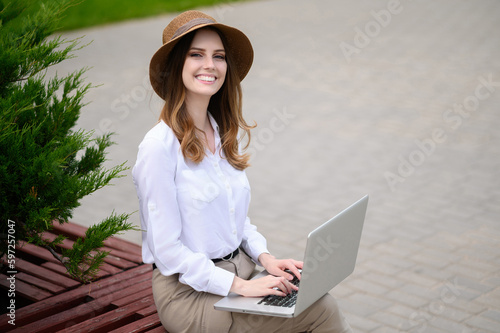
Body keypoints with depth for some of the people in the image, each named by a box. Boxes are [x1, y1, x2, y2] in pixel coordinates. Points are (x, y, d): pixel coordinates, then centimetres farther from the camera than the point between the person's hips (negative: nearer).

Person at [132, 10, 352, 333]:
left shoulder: (225, 135, 9)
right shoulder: (159, 146, -15)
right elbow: (167, 250, -15)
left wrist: (265, 258, 1)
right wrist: (238, 286, -19)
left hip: (241, 268, 7)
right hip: (189, 292, -7)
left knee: (321, 300, -17)